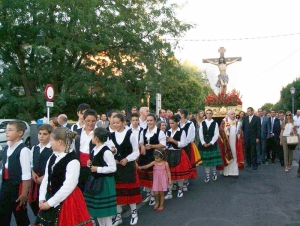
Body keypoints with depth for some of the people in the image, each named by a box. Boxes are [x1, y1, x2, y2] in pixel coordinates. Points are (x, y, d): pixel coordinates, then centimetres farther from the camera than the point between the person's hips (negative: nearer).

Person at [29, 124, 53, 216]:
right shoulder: (34, 148, 8)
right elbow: (31, 163, 15)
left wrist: (44, 177, -16)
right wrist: (33, 173, -2)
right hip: (35, 180, 6)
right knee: (33, 202, 15)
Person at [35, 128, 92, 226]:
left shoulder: (73, 161, -19)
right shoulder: (52, 158, 6)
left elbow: (68, 187, -21)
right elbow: (46, 180, 7)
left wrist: (50, 203, -16)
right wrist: (42, 199, -3)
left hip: (66, 201, -7)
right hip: (49, 201, 8)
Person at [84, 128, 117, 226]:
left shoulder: (106, 151, -20)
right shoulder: (94, 150, 7)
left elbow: (113, 168, -22)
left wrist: (98, 169, -20)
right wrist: (90, 165, 0)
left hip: (105, 182, -9)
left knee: (105, 208, 2)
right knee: (97, 206, 18)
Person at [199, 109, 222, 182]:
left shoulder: (215, 123, 0)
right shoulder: (202, 123, 5)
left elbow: (216, 135, -6)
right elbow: (200, 134, 2)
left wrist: (210, 143, -13)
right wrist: (203, 143, -9)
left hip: (212, 143, -2)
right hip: (204, 144, 2)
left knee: (213, 159, 2)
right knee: (206, 160, 5)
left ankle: (214, 173, 21)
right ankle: (207, 176, 12)